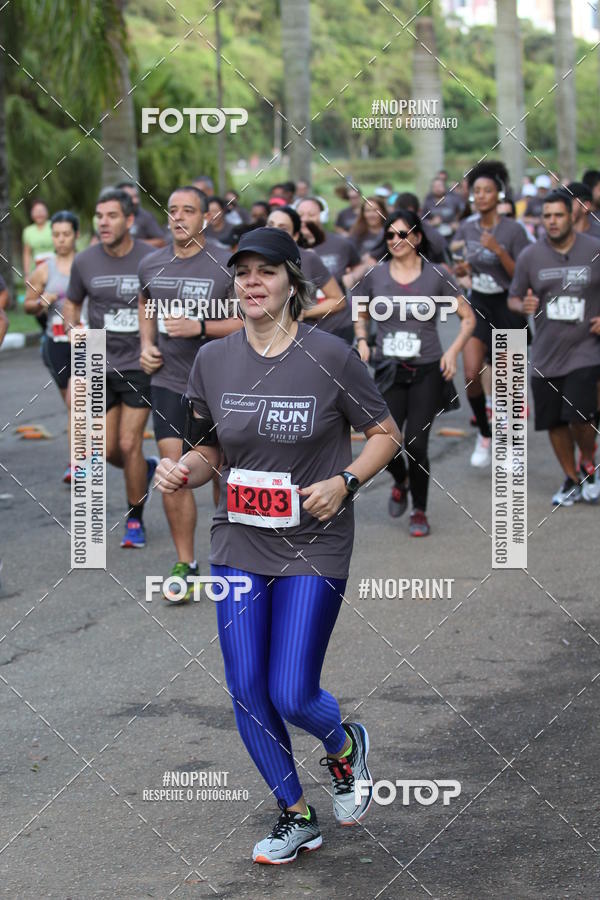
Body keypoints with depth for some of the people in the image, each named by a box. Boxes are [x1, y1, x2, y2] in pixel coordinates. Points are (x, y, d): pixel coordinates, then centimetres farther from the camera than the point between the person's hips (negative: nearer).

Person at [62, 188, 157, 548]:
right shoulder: (85, 262, -2)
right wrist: (73, 329, -6)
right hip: (101, 365, 3)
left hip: (140, 364, -3)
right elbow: (72, 303, 14)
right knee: (107, 450, 6)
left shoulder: (151, 260, -10)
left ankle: (135, 520, 10)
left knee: (129, 444, -7)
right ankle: (146, 468, 40)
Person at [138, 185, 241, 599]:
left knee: (220, 469, 7)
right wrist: (146, 344, 10)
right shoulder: (151, 265, 6)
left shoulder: (226, 265, -9)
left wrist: (199, 327, -21)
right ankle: (185, 565, 3)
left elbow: (247, 321, -9)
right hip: (168, 381, 3)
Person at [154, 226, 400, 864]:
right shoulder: (213, 360, 2)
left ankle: (344, 746, 29)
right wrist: (182, 470, -10)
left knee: (292, 696, -8)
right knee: (246, 691, 3)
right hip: (238, 543, 4)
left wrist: (343, 482, -15)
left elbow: (385, 434, 1)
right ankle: (296, 818, 23)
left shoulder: (329, 356, -9)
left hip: (314, 547, -4)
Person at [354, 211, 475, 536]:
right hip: (389, 372, 1)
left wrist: (453, 351, -8)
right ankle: (400, 481, 25)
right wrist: (362, 341, 2)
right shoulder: (375, 276, 4)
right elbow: (361, 314, 20)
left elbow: (468, 318, 5)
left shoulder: (436, 276, -1)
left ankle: (419, 512, 16)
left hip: (427, 372, -1)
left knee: (415, 445, -6)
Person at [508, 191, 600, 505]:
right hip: (545, 354, 3)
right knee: (554, 422, 7)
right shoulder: (530, 256, 2)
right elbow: (514, 297, 10)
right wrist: (524, 306, -12)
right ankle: (571, 480, 27)